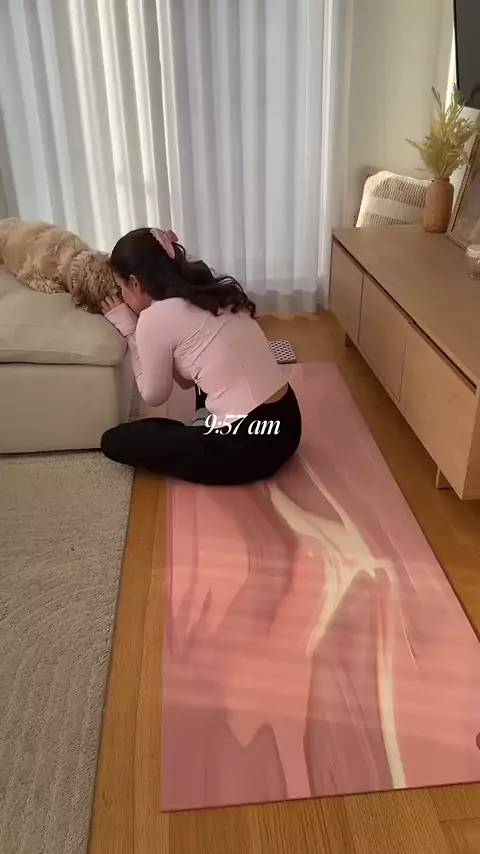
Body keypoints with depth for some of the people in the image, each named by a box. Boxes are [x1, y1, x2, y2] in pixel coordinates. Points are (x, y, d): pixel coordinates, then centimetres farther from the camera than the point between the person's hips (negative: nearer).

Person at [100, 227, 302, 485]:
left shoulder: (155, 318, -11)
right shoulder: (210, 294, 12)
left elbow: (154, 396, 3)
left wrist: (129, 330, 7)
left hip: (249, 447, -8)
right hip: (286, 422, 8)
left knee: (115, 440, 9)